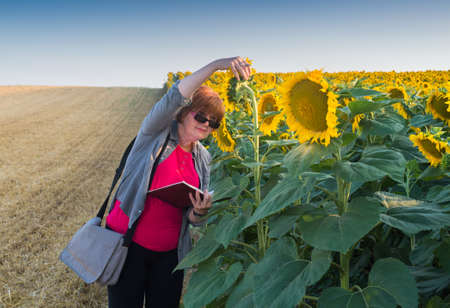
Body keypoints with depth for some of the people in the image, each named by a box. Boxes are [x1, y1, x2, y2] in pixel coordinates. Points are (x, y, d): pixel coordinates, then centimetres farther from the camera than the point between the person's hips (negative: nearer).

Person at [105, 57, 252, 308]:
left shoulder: (203, 159, 7)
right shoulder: (156, 132, -5)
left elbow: (193, 220, 9)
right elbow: (175, 97, -26)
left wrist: (200, 212, -15)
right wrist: (217, 64, -33)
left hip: (169, 252, 4)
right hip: (127, 243, -4)